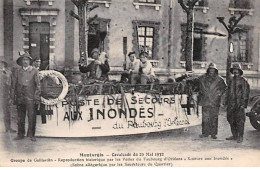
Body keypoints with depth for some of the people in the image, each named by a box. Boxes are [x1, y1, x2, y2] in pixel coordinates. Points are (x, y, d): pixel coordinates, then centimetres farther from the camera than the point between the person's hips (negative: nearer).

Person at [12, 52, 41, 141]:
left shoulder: (34, 71, 3)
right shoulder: (18, 72, 11)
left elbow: (38, 85, 1)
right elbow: (14, 85, 14)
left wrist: (37, 98, -5)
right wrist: (14, 97, 8)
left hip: (30, 98, -3)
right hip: (20, 98, 3)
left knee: (31, 117, -4)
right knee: (20, 117, 7)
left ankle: (31, 135, 4)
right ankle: (21, 134, 15)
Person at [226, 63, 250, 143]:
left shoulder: (243, 81, -3)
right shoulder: (231, 80, 16)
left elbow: (246, 93, -7)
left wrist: (243, 104, -13)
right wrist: (227, 102, 14)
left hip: (239, 104, -7)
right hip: (231, 105, 7)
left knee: (240, 121, -5)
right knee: (231, 120, 10)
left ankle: (240, 137, 2)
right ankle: (234, 135, 21)